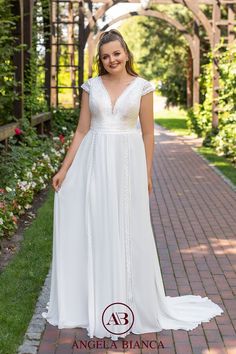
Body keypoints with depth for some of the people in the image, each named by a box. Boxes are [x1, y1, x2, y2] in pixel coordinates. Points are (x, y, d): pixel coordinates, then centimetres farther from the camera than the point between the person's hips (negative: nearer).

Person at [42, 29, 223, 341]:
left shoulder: (142, 87, 1)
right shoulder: (92, 86, 5)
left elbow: (148, 133, 3)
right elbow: (82, 131, 6)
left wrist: (148, 173, 3)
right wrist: (64, 168, 2)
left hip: (127, 165, -2)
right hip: (94, 164, 2)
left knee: (127, 233, 5)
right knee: (92, 231, 6)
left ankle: (132, 303, 21)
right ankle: (94, 303, 22)